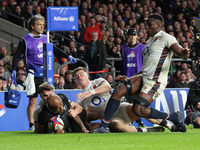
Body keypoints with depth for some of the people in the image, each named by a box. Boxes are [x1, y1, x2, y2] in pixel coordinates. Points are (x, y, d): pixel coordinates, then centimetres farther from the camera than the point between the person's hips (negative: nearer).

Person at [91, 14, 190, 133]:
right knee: (119, 91, -11)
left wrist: (184, 54, -46)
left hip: (155, 82, -8)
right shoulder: (150, 41, 24)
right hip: (144, 77, 8)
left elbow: (178, 50, -21)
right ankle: (104, 126, -8)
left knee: (138, 109, -19)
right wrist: (128, 78, 29)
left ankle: (174, 117, -2)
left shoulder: (166, 38, -4)